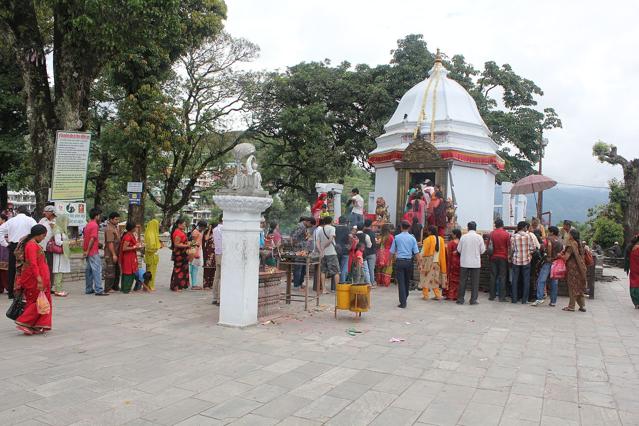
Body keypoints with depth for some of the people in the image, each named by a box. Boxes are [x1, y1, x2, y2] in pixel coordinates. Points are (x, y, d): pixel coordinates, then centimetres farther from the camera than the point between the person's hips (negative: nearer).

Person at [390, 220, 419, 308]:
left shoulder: (397, 237, -1)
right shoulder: (412, 238, 2)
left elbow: (392, 251, 0)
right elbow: (416, 252, -2)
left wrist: (394, 258, 16)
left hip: (399, 261, -2)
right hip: (409, 261, 2)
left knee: (401, 282, -1)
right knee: (407, 281, 16)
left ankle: (403, 302, -6)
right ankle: (405, 299, 31)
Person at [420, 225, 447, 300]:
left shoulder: (428, 239, -13)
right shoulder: (441, 239, 3)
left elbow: (424, 251, -10)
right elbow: (442, 253, 6)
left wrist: (420, 260, -1)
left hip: (428, 262, -5)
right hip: (437, 262, 5)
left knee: (426, 278, 3)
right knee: (435, 278, 14)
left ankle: (426, 295, 4)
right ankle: (438, 295, 13)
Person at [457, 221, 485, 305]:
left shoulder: (463, 237, -4)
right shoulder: (479, 237, -6)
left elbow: (459, 249, 0)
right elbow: (482, 250, -3)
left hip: (464, 262, 1)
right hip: (475, 263, -1)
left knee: (463, 281, 8)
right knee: (474, 282, 7)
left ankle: (460, 299, 11)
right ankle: (473, 300, 7)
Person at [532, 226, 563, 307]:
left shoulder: (549, 238, -4)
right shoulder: (560, 242, 13)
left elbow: (549, 245, -19)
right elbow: (561, 253, 13)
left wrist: (549, 256, -8)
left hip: (548, 262, -6)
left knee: (541, 280, -8)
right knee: (554, 282, 8)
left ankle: (540, 298, -19)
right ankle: (553, 301, 11)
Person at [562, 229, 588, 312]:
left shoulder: (571, 244, -15)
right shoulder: (579, 244, 11)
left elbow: (566, 257, -19)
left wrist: (560, 255, 1)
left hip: (573, 268, -8)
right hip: (580, 267, 8)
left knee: (573, 287, -2)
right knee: (579, 287, 13)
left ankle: (571, 306, 4)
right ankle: (582, 306, 15)